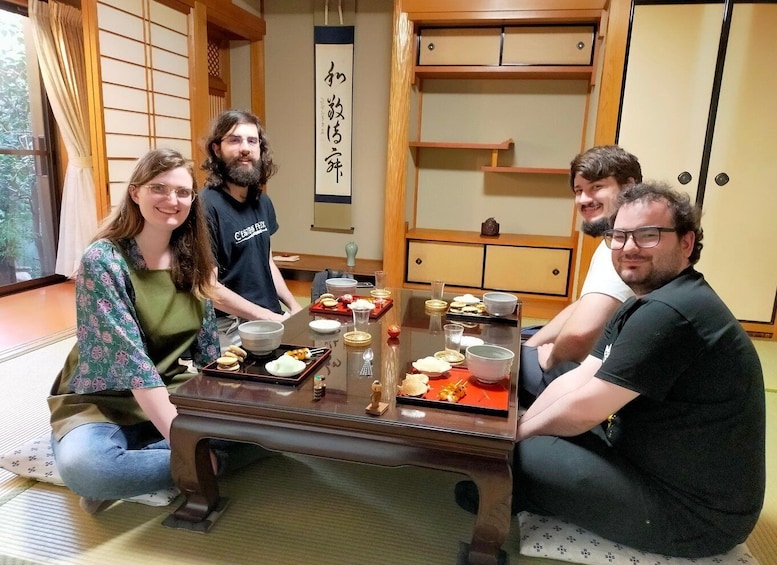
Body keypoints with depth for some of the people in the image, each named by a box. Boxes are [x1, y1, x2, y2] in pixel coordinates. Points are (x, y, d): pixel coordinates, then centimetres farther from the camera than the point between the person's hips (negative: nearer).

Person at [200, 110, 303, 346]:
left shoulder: (262, 201, 8)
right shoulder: (206, 206, -17)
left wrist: (293, 306, 6)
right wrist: (269, 317, -17)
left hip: (274, 317, 8)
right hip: (233, 327, -8)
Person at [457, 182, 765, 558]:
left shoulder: (666, 313, -26)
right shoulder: (645, 305, 8)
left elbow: (584, 408, -24)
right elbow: (577, 379, 3)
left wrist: (520, 432, -7)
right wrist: (519, 426, -8)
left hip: (691, 513, -9)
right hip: (656, 467, 10)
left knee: (517, 456, -13)